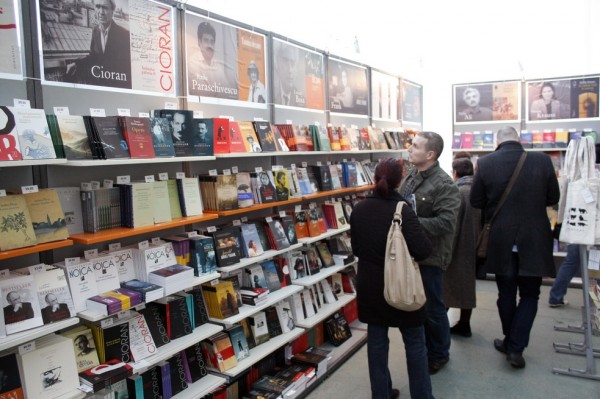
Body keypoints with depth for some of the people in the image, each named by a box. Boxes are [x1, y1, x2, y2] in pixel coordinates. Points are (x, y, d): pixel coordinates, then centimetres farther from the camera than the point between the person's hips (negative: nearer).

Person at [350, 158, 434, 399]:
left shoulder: (359, 209, -3)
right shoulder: (403, 211, -18)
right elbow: (423, 250, -22)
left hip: (369, 286, 4)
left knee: (376, 340, 14)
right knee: (414, 343, 13)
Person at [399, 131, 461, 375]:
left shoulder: (444, 185, -17)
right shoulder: (410, 179, 8)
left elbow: (446, 222, -27)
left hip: (430, 256, -7)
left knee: (432, 309, 8)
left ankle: (439, 354, 29)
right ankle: (422, 349, 38)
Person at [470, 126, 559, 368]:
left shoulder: (485, 163, -11)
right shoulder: (542, 160, -8)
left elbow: (475, 201, -3)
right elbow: (553, 198, 3)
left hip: (501, 241, 1)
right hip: (533, 240, 0)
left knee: (506, 294, 16)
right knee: (529, 295, 13)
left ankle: (510, 341, 30)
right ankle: (516, 347, 8)